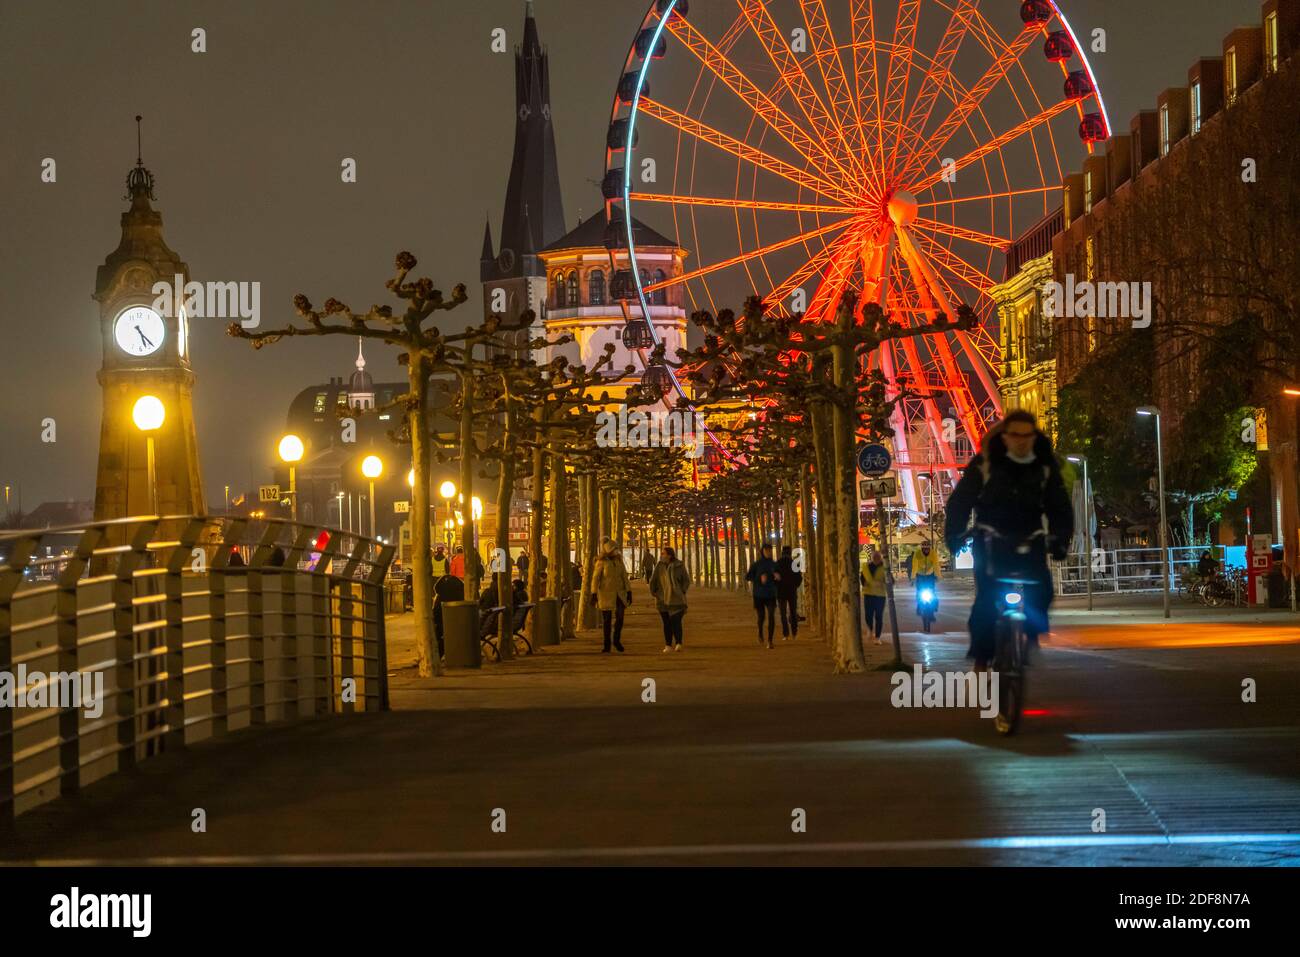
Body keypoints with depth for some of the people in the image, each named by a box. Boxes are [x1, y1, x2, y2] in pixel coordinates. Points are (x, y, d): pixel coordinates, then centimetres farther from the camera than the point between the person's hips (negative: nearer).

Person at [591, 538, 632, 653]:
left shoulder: (618, 560, 7)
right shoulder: (601, 562, -7)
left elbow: (625, 577, 9)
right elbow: (595, 578, -9)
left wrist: (629, 592, 3)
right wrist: (594, 594, -16)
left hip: (619, 594, 3)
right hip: (606, 594, -3)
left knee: (620, 616, -12)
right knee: (606, 620, 1)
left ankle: (617, 640, 8)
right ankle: (607, 646, 10)